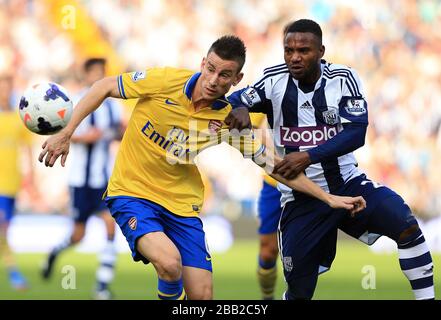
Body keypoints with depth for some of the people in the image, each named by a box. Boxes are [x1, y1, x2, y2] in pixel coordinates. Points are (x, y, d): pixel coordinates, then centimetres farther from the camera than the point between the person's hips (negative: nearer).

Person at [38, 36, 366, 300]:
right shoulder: (164, 80, -15)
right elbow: (105, 87, -4)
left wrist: (328, 198, -2)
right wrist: (65, 134, -8)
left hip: (181, 203, 3)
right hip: (132, 193, -3)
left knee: (202, 294, -6)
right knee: (170, 262, -31)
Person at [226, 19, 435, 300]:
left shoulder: (343, 78, -8)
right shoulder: (274, 80, -5)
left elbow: (356, 133, -17)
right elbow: (233, 104, 2)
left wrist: (309, 156, -28)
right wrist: (239, 111, -23)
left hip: (347, 184, 0)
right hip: (300, 200, 0)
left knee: (404, 223, -24)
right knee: (299, 292, 0)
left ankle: (426, 296, -13)